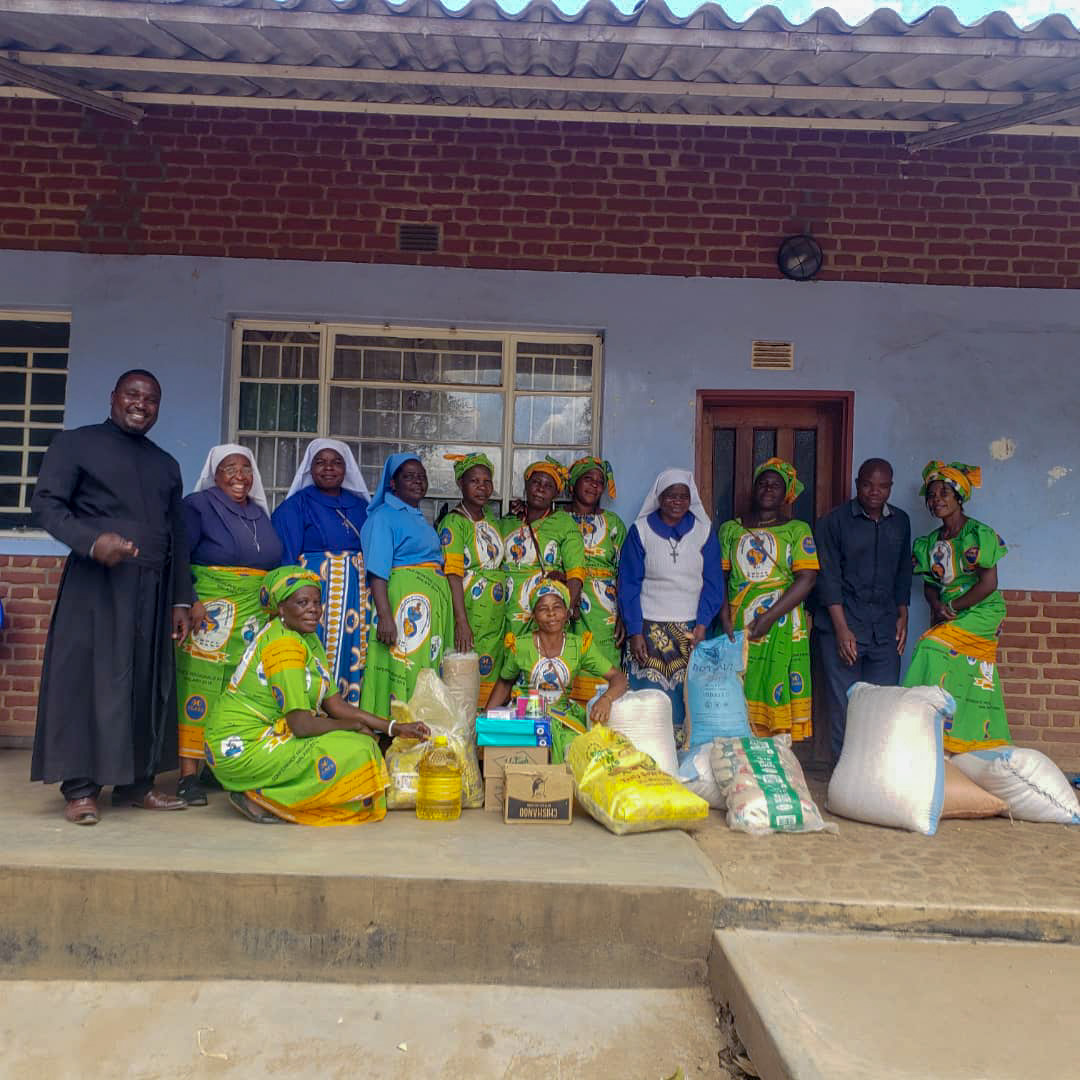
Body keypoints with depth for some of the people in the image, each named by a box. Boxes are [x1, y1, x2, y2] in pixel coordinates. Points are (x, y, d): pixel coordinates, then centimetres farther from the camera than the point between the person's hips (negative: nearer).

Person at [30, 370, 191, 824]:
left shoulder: (166, 464, 21)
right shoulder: (75, 443, 6)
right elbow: (46, 503, -5)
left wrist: (181, 599, 11)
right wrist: (92, 540, -23)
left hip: (153, 590, 5)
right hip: (96, 584, -5)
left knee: (147, 683, 4)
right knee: (88, 679, -5)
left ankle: (136, 783, 11)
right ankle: (80, 788, 1)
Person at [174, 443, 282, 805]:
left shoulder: (259, 513, 19)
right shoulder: (198, 505, 2)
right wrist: (190, 602, -17)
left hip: (254, 617, 5)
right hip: (208, 612, -5)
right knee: (200, 686, -8)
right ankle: (189, 774, -4)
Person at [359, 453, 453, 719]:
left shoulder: (422, 519, 22)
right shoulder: (383, 516, -3)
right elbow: (377, 571, -13)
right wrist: (384, 615, -24)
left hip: (434, 602, 8)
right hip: (403, 598, -8)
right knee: (401, 670, -11)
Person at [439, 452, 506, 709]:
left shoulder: (492, 520, 14)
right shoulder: (454, 522, -8)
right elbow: (453, 574, -17)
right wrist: (461, 621, -24)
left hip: (496, 615, 7)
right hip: (469, 609, -7)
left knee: (490, 675, 7)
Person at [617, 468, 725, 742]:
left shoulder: (704, 530, 8)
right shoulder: (640, 530, 3)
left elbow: (713, 582, 6)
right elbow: (629, 584, 1)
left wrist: (702, 624, -5)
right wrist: (634, 632, -6)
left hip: (691, 629, 1)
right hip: (650, 627, -1)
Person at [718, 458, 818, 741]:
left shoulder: (798, 530, 7)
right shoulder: (730, 529, 14)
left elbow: (806, 579, -4)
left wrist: (769, 618, -13)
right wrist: (725, 617, -8)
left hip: (782, 628, -2)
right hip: (737, 628, 2)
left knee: (778, 695, -4)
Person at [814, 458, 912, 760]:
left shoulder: (900, 522, 13)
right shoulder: (834, 521, -2)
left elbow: (903, 573, 22)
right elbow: (828, 578, -7)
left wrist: (903, 615, 14)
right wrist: (842, 629, -13)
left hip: (885, 628, 4)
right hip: (842, 624, -4)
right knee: (844, 704, -3)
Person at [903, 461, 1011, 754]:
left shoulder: (980, 534, -8)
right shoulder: (930, 542, 11)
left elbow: (989, 583, -14)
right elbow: (929, 584, 14)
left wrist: (951, 607, -12)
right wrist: (937, 606, -8)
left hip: (981, 613, -6)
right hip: (948, 619, 6)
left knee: (932, 648, -22)